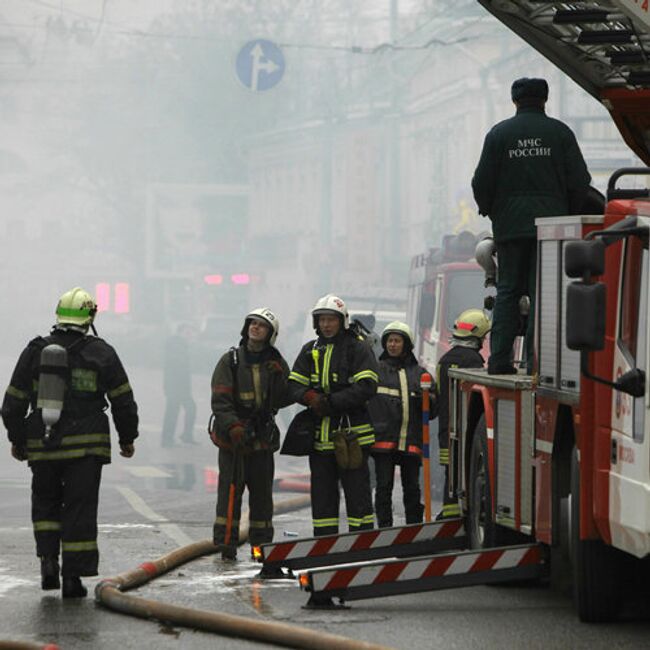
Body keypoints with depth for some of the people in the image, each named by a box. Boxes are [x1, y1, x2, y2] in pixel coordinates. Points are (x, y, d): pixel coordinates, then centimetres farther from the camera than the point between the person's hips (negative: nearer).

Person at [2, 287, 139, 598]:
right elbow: (123, 401, 2)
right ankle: (73, 577, 1)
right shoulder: (101, 353, -1)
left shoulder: (35, 351, 4)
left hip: (42, 446, 2)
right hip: (86, 446, -2)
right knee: (80, 510, 3)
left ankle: (48, 560, 5)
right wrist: (127, 438, 16)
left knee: (45, 504, 20)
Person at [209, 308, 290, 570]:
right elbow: (220, 400, -6)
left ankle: (261, 544, 14)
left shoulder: (277, 365, 9)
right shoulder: (230, 361, 1)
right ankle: (226, 544, -3)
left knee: (262, 491, 6)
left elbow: (283, 399, 2)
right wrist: (233, 427, -19)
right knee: (230, 489, -6)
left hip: (263, 438, 3)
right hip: (232, 439, -3)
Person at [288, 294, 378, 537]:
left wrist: (331, 402, -18)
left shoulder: (358, 349, -3)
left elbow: (366, 387, -14)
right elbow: (294, 385, 9)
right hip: (319, 433, 5)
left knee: (357, 493, -2)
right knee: (322, 493, 9)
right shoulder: (310, 351, 13)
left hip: (351, 433, -5)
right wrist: (310, 397, -13)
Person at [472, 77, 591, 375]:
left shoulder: (499, 133, 3)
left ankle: (500, 358, -2)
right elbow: (579, 181, 0)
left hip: (510, 225, 1)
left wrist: (490, 210, 19)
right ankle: (536, 359, -6)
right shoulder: (560, 132, 2)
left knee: (507, 291, 6)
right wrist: (568, 214, 14)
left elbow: (482, 182, 2)